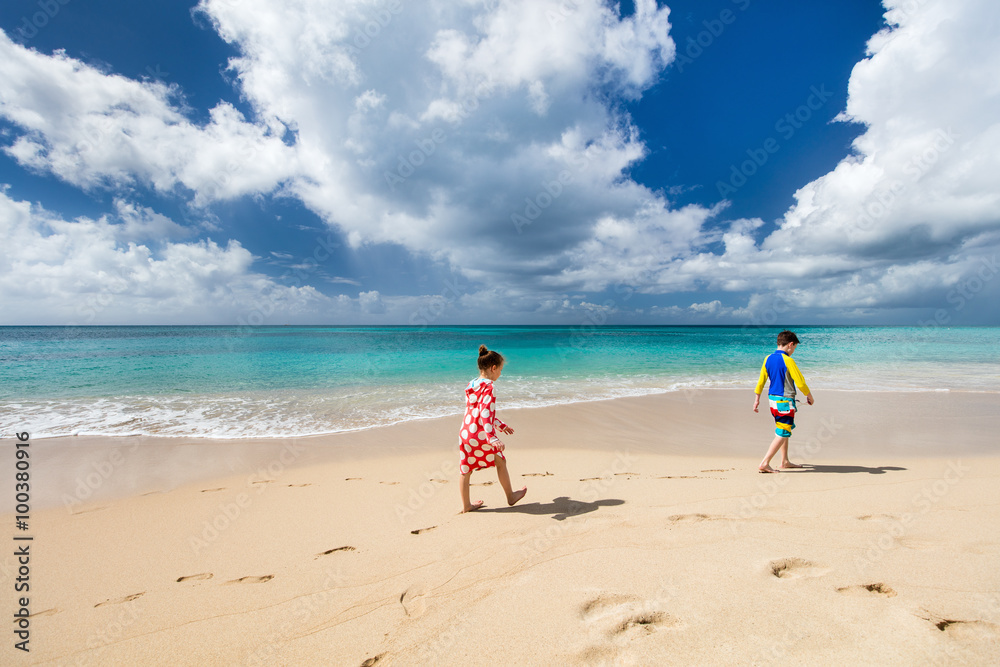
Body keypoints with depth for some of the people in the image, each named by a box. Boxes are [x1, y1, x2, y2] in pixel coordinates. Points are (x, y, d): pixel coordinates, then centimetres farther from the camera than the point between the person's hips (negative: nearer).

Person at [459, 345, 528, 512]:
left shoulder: (472, 386, 14)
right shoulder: (488, 387, -14)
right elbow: (485, 413, -25)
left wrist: (500, 425, 35)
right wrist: (493, 438, -31)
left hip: (465, 433, 7)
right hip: (481, 435, -7)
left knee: (466, 469, 13)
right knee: (500, 462, 15)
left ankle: (466, 504, 23)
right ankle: (510, 496, 30)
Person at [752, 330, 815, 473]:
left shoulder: (768, 358, 4)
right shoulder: (787, 360, -16)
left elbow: (761, 379, 10)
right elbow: (800, 382, -13)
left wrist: (757, 398, 19)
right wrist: (809, 396, 4)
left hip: (772, 399, 8)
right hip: (785, 401, -8)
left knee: (783, 430, 21)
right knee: (782, 434, -2)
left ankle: (785, 461, 30)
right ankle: (764, 463, -6)